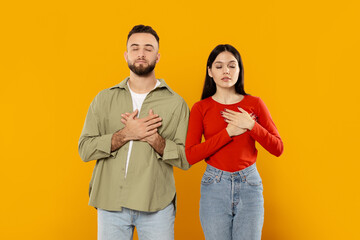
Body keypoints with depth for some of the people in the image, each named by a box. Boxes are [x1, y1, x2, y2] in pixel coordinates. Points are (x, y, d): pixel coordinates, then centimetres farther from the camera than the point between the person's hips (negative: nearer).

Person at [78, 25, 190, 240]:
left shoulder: (176, 103, 3)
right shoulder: (104, 99, 7)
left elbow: (186, 159, -2)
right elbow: (85, 149, 0)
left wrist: (154, 138, -16)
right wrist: (125, 135, -13)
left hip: (157, 206, -1)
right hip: (111, 203, 1)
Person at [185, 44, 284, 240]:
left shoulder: (255, 104, 2)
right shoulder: (200, 108, -1)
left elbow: (277, 148, 1)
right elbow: (190, 156, -11)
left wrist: (251, 126, -14)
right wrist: (229, 132, -15)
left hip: (249, 185, 1)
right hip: (214, 187, 0)